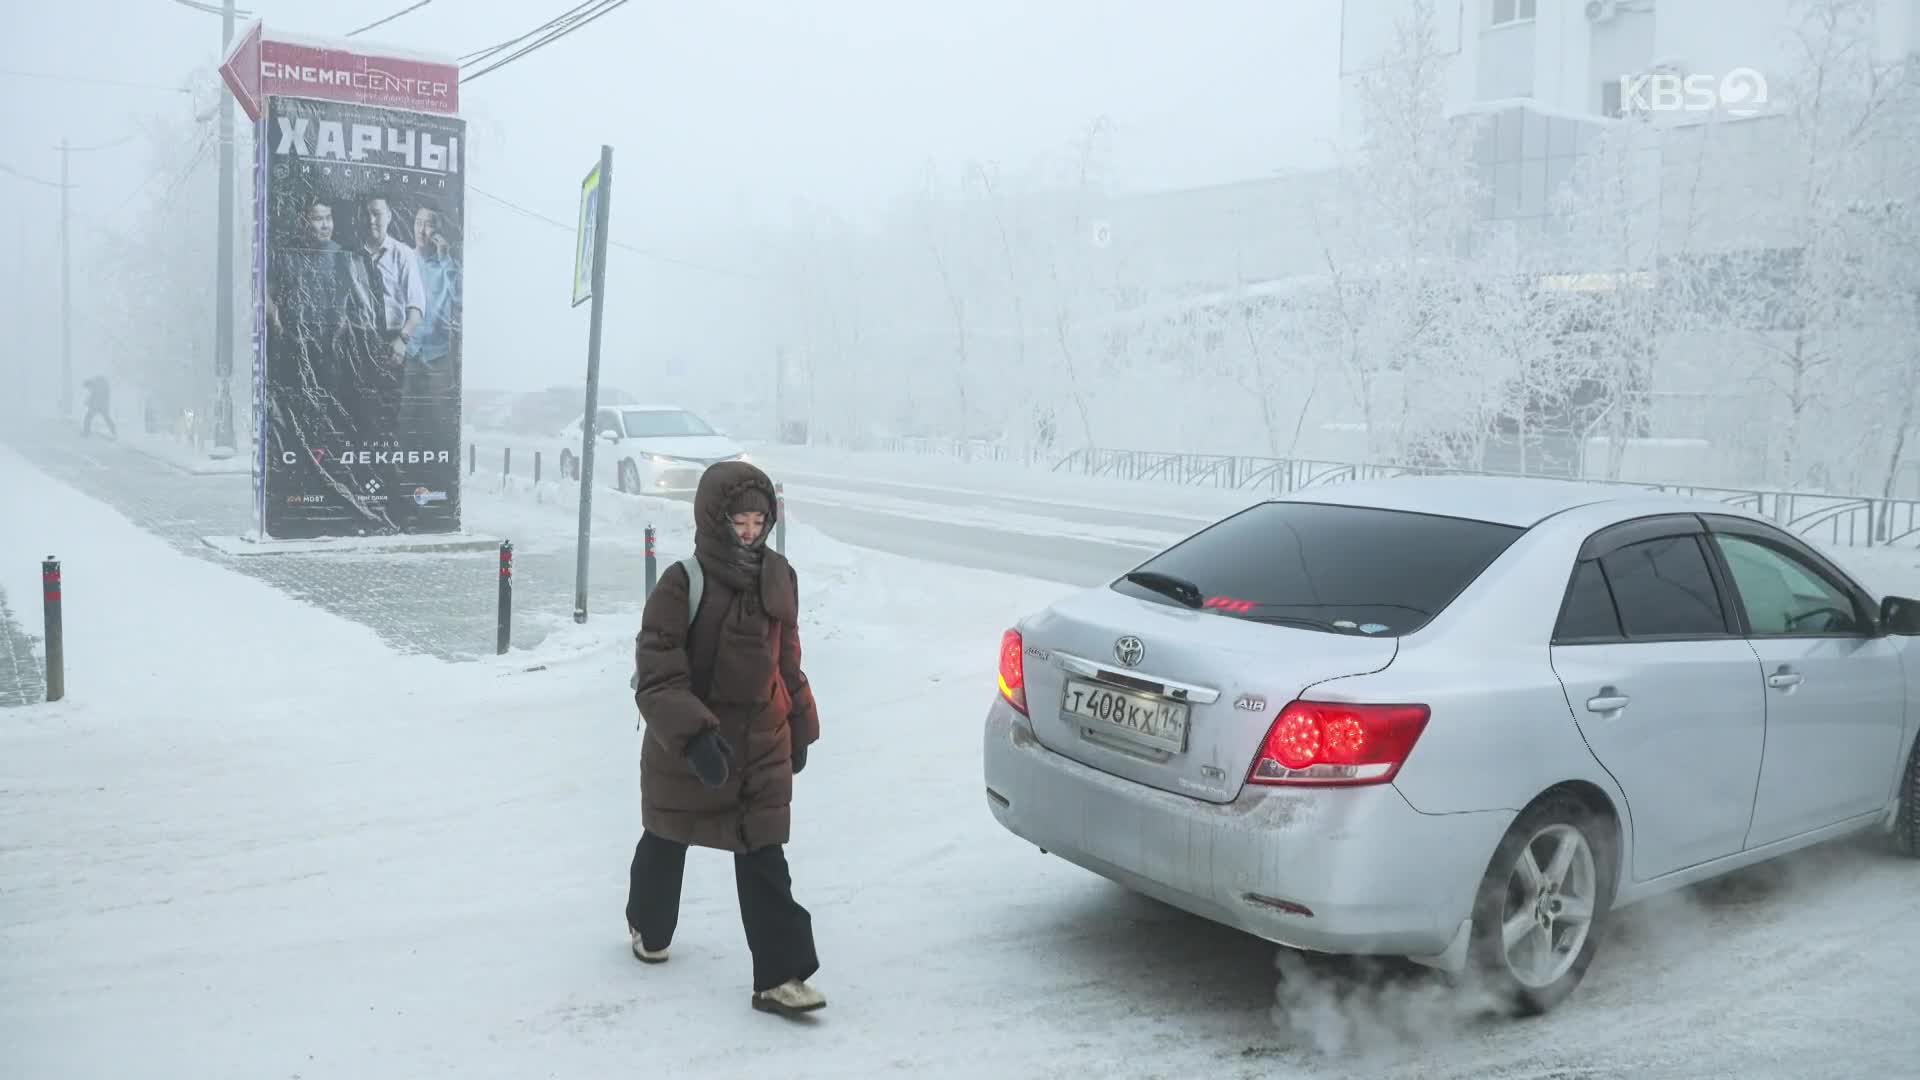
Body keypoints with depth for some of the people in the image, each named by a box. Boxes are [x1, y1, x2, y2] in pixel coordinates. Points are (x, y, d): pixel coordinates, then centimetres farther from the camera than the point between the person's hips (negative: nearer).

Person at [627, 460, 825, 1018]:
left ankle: (781, 975, 3)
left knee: (764, 859, 0)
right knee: (666, 844, 20)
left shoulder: (778, 578, -1)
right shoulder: (681, 584, -18)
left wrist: (800, 728, 14)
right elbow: (656, 676, -22)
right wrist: (694, 735, -34)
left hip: (762, 745, 3)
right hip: (684, 750, -3)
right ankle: (648, 928, 48)